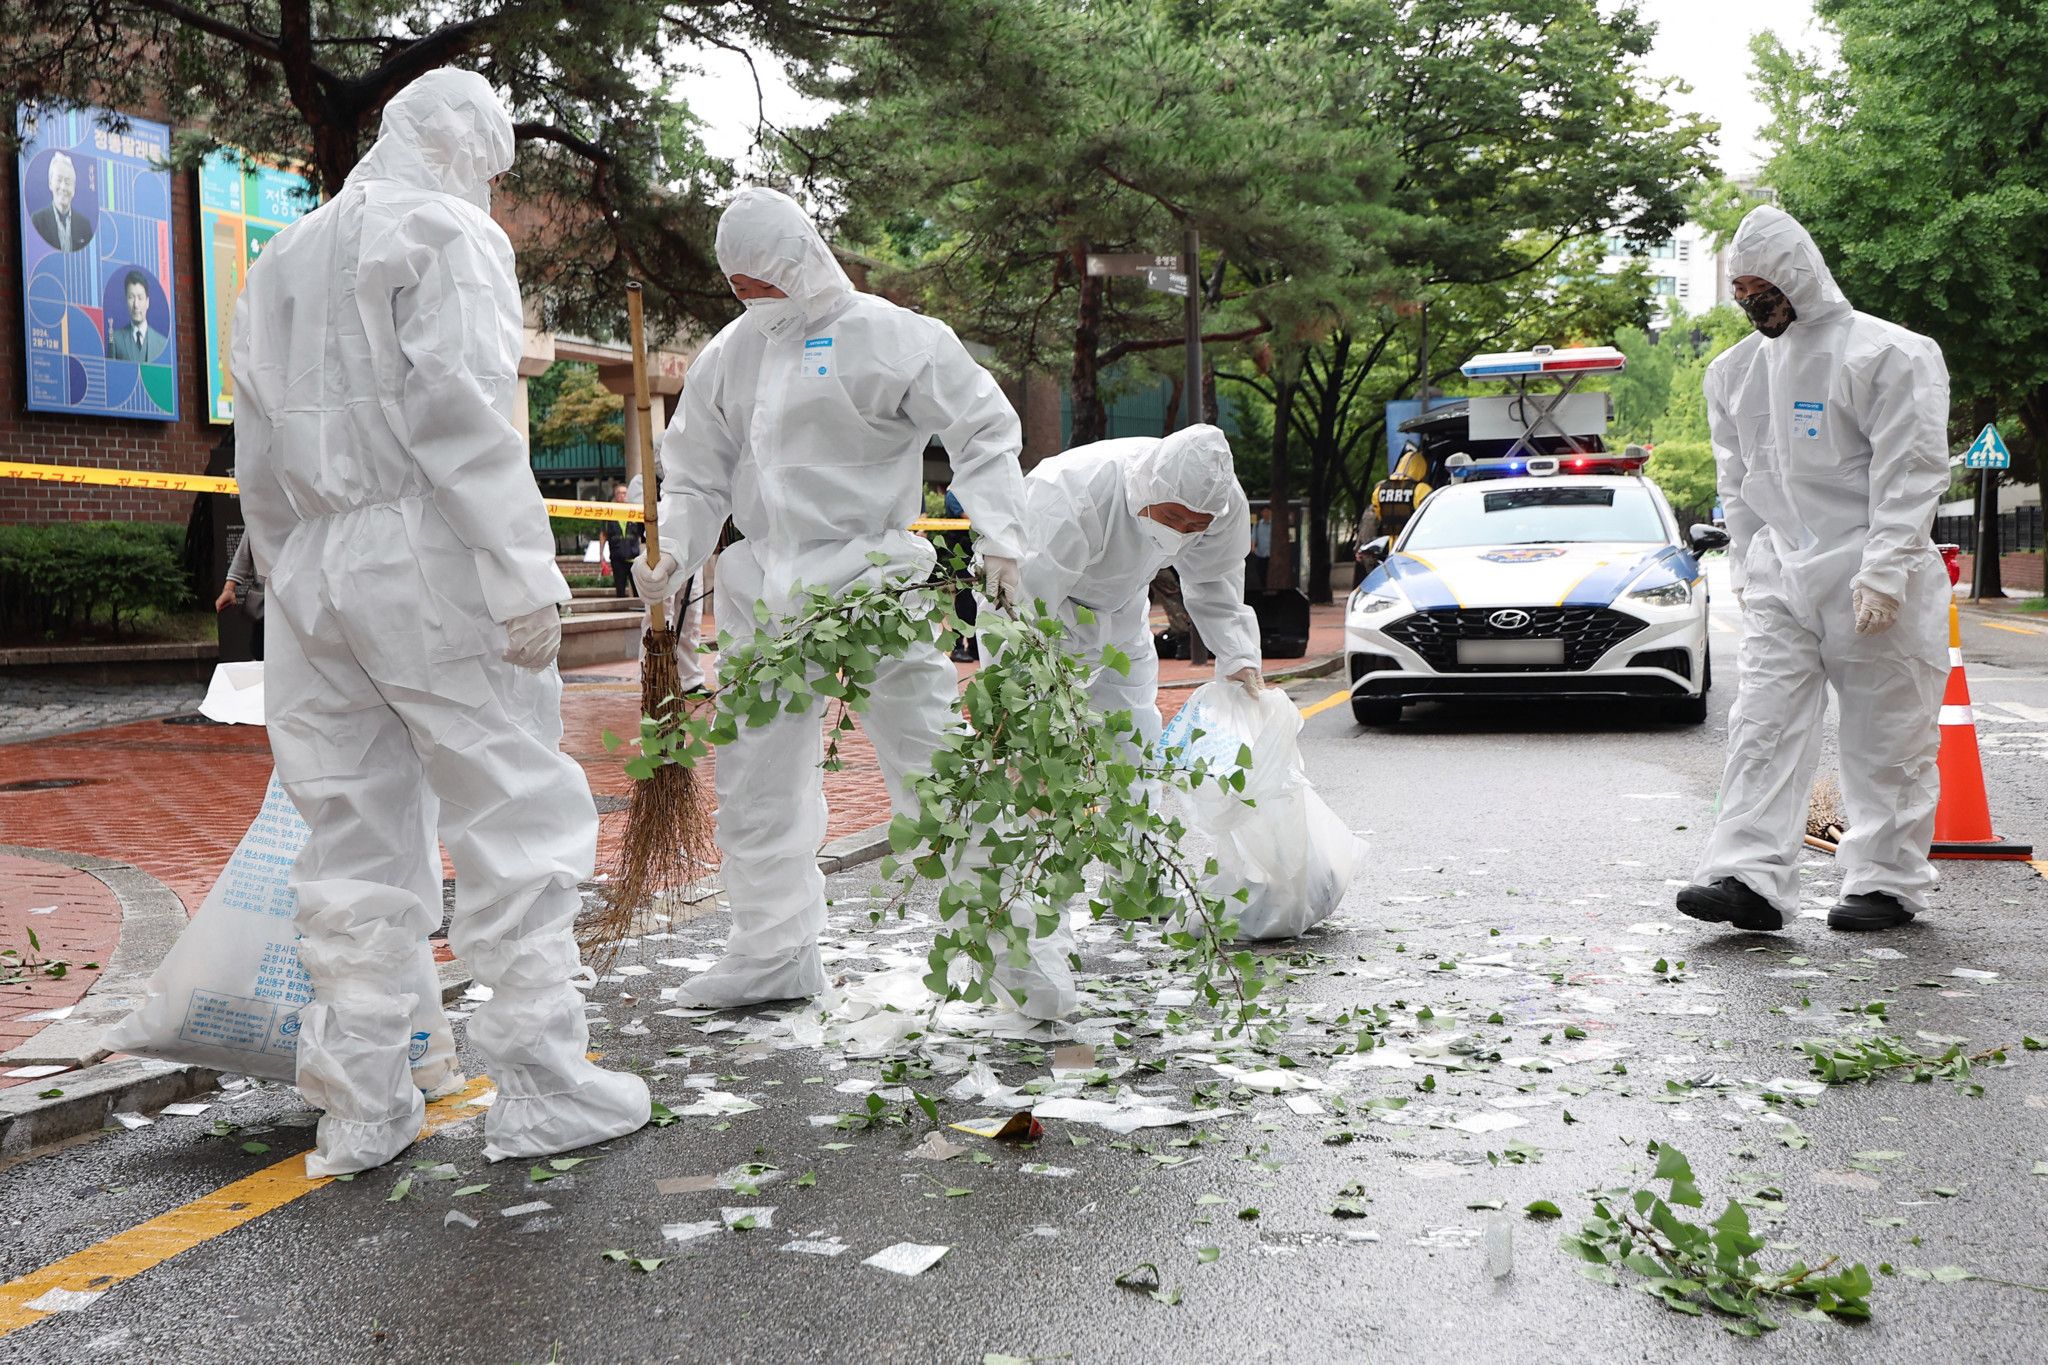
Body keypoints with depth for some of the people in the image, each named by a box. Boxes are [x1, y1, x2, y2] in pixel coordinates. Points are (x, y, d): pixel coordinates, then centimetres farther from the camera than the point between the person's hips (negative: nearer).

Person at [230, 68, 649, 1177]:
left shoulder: (280, 262, 22)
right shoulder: (448, 233, -1)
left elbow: (257, 457, 19)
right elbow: (462, 416, -14)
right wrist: (526, 576, -16)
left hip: (310, 572, 7)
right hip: (423, 558, -7)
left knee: (352, 836, 8)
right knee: (519, 815, -1)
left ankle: (359, 1109, 11)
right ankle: (538, 1085, 0)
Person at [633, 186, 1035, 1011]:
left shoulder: (887, 335, -5)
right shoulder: (729, 355, 11)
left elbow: (982, 430, -4)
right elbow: (699, 475, 16)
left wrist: (1001, 542, -13)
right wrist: (675, 555, 0)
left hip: (869, 580, -5)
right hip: (765, 593, 6)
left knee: (934, 770, -4)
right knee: (755, 779, 10)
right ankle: (774, 952, 24)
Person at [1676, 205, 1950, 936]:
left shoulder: (1887, 353, -6)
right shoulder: (1736, 369, 13)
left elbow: (1909, 474, -11)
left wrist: (1883, 573, -17)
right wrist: (1748, 568, 12)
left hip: (1876, 585, -5)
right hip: (1780, 579, 5)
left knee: (1886, 737, 3)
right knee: (1764, 725, -5)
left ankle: (1886, 880, 14)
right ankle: (1750, 877, -8)